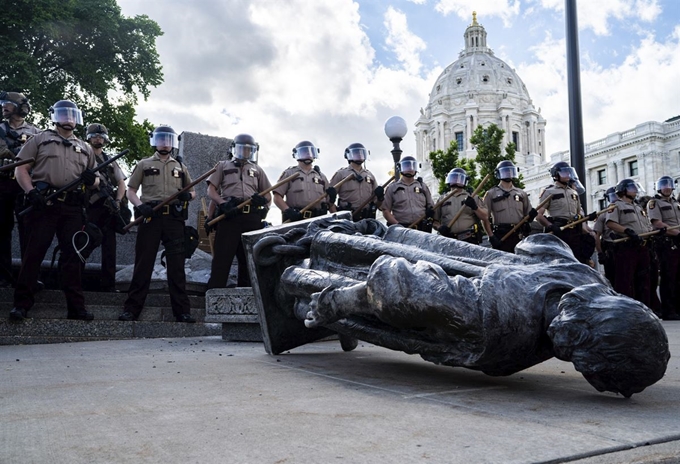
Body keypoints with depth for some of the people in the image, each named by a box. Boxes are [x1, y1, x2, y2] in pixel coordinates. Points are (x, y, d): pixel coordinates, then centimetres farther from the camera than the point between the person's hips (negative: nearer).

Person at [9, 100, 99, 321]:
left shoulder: (85, 148, 21)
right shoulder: (40, 140, 12)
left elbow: (96, 181, 22)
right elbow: (21, 169, 3)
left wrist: (92, 180, -3)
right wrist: (31, 192, -13)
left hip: (73, 208, 3)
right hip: (43, 204, -3)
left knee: (72, 256, 4)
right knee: (34, 253, -2)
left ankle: (76, 307, 6)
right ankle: (21, 303, 4)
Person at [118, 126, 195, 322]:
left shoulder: (180, 167, 19)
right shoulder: (144, 164, 14)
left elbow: (192, 191, 21)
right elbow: (131, 190, 8)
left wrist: (188, 195, -3)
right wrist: (140, 206, -11)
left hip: (174, 218, 1)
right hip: (150, 216, -1)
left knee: (177, 264, -2)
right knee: (143, 263, -2)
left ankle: (182, 311, -2)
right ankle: (132, 309, 2)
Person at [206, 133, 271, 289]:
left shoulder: (257, 170, 24)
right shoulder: (223, 166, 17)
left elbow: (268, 195, 21)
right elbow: (211, 190, 7)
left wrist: (263, 199, -4)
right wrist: (223, 204, -12)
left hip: (252, 219, 3)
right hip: (228, 216, -3)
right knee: (221, 259, -8)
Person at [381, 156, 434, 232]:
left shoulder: (422, 186, 18)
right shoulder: (392, 188, 9)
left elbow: (430, 208, 19)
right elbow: (386, 210, 4)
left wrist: (430, 219, -3)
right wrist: (398, 225, -9)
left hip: (422, 229, 3)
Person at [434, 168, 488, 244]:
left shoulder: (472, 197, 13)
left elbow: (485, 217, 6)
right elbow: (435, 220, 16)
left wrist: (475, 207, -12)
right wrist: (439, 227, -6)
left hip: (469, 240, -1)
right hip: (448, 240, 2)